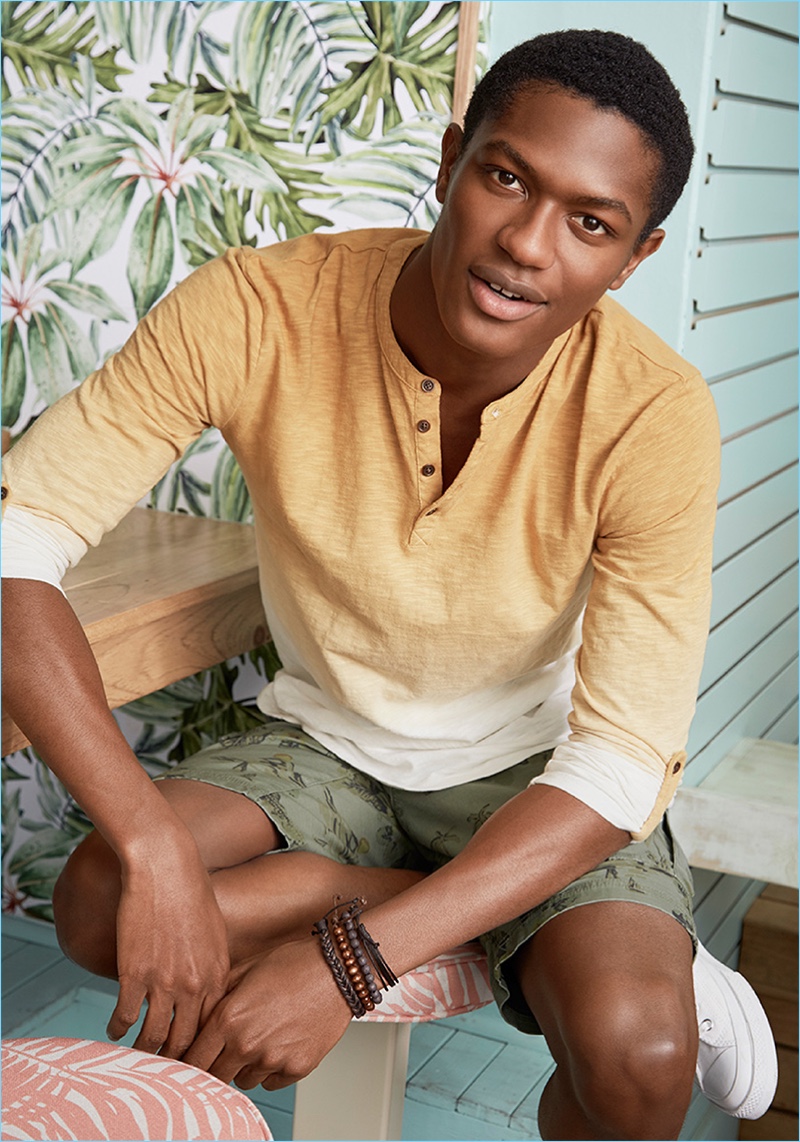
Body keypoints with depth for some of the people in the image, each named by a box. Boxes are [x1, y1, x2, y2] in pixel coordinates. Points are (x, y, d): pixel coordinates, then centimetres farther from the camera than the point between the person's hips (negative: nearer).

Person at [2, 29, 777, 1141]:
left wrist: (347, 962, -34)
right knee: (101, 903, -25)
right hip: (326, 743, 4)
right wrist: (152, 843, -36)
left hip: (538, 767, -3)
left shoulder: (656, 415, -25)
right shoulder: (256, 312, -23)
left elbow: (621, 766, -24)